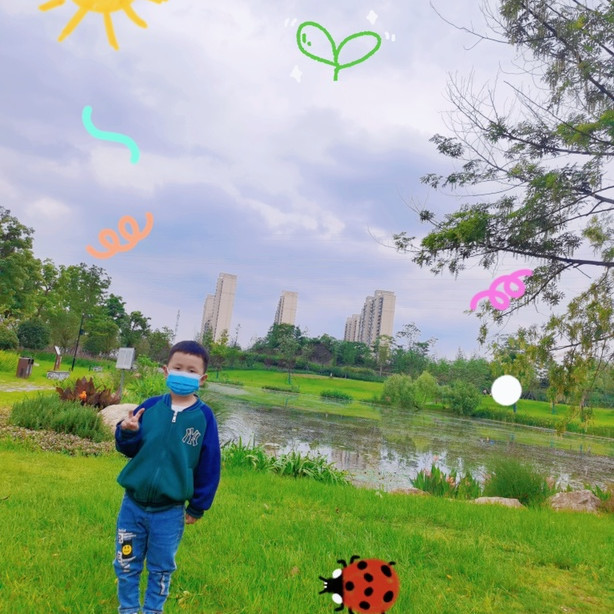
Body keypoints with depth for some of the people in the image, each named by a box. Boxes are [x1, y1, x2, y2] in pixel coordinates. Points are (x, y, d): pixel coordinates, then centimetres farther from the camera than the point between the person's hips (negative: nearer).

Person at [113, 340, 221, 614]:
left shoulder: (204, 417, -12)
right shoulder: (150, 407, -8)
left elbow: (209, 466, -5)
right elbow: (129, 449, 0)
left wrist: (197, 507, -1)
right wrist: (127, 433, -23)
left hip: (169, 512, -1)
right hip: (133, 504, 2)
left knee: (161, 570, 16)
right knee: (126, 566, 17)